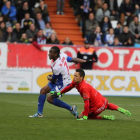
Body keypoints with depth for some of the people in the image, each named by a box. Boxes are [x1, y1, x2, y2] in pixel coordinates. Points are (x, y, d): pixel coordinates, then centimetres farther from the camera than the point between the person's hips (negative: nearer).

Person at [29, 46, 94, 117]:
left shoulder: (56, 67, -32)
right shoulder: (62, 55, -11)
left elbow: (53, 80, -15)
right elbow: (74, 59, -1)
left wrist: (49, 78, 8)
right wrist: (86, 61, 10)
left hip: (62, 84, -10)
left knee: (50, 98, -13)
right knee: (43, 90, 7)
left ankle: (71, 108, -2)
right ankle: (39, 113, 13)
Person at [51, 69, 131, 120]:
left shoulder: (84, 88, -33)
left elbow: (86, 104, -32)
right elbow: (69, 87, 16)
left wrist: (85, 117, -29)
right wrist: (59, 93, 17)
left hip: (97, 107, -10)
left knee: (80, 116, 2)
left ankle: (105, 117, -5)